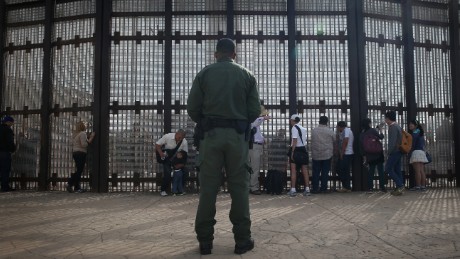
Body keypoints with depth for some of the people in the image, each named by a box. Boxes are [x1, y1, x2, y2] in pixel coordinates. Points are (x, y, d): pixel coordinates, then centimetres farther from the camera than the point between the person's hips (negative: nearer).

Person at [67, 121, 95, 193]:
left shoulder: (75, 134, 18)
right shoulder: (83, 133, -10)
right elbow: (84, 144, -19)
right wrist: (90, 139, -9)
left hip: (75, 152, 9)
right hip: (81, 153, -9)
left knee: (78, 170, 10)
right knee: (79, 170, -8)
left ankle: (77, 187, 9)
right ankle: (70, 184, -14)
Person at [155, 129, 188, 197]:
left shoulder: (184, 142, -18)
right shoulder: (167, 137, -21)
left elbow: (185, 154, -11)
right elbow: (157, 144, -13)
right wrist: (161, 153, -28)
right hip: (167, 159, -3)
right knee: (167, 174, -19)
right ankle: (162, 190, -1)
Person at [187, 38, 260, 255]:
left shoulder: (204, 73, 5)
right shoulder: (247, 75, 7)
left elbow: (192, 108, 0)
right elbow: (255, 110, 2)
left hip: (211, 135, 0)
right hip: (237, 136, 0)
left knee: (208, 187, 3)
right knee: (239, 187, 5)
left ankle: (205, 241, 6)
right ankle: (242, 240, 8)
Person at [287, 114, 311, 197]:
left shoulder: (294, 128, -8)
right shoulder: (304, 128, 15)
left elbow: (295, 141, -16)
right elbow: (305, 141, 12)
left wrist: (292, 152, -16)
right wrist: (305, 151, 15)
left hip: (296, 150, -7)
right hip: (303, 150, 7)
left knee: (293, 170, -3)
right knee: (305, 170, 8)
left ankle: (293, 190, -4)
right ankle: (307, 189, 8)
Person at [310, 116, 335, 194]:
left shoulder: (313, 131, -2)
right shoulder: (330, 131, -4)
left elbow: (312, 142, 5)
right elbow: (335, 141, 7)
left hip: (316, 155, 1)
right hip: (327, 155, -1)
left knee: (316, 172, 5)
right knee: (325, 172, 5)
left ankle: (315, 188, 6)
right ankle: (323, 188, 7)